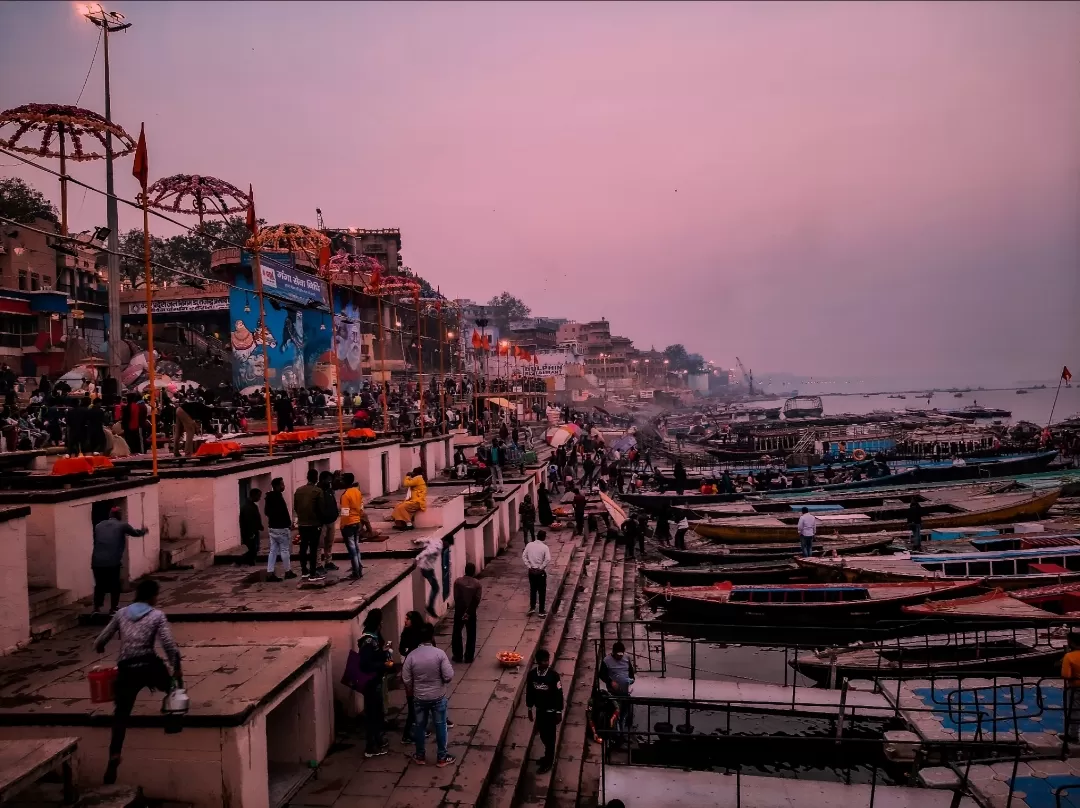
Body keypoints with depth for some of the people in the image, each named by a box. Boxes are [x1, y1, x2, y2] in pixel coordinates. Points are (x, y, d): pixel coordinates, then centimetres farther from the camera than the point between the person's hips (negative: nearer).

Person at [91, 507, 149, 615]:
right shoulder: (122, 525, 6)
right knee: (114, 586, 14)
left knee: (99, 585, 18)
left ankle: (96, 609, 15)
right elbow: (135, 533, 22)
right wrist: (143, 531, 44)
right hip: (113, 561, -3)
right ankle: (113, 609, 18)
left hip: (97, 561, 3)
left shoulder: (98, 525, 14)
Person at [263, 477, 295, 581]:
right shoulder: (278, 497, -18)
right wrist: (289, 524, -8)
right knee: (284, 550, 2)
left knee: (273, 550, 8)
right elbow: (283, 512, -19)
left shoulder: (269, 497, 10)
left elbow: (266, 511, 18)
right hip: (281, 527, -8)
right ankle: (288, 572, 11)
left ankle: (269, 573, 5)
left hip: (271, 527, 8)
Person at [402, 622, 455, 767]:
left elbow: (406, 679, -5)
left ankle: (420, 756, 31)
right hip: (438, 697, -2)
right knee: (440, 726, 13)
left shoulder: (412, 656, -11)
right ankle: (442, 757, 23)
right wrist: (441, 681, 3)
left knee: (419, 726, 18)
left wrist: (410, 693, 13)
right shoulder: (439, 653, -18)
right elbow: (449, 676, -19)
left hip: (419, 698, 2)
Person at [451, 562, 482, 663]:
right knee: (471, 635, 12)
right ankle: (468, 657, 13)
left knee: (457, 634, 13)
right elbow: (477, 600, -12)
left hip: (459, 611, 0)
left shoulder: (458, 581, -8)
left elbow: (456, 598, -10)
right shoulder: (478, 584, -7)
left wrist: (461, 611, -4)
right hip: (471, 613, 0)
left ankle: (458, 656, 16)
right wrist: (468, 612, -10)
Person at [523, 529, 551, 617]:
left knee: (532, 590, 20)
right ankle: (542, 611, 13)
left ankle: (532, 608, 26)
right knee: (542, 592, 8)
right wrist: (541, 567, -12)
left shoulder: (529, 545, -3)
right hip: (541, 572, -4)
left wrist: (528, 566, 0)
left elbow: (524, 556, -3)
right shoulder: (544, 547, -13)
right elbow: (548, 559, -24)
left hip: (531, 571, 4)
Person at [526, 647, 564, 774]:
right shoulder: (532, 674, -11)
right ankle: (548, 756, 42)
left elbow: (559, 695, -13)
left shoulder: (554, 675, -22)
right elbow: (529, 692, 2)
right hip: (539, 710, 4)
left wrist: (559, 712, -9)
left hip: (551, 711, -4)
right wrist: (529, 709, 8)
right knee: (543, 735, 19)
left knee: (550, 737, 9)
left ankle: (548, 762, 25)